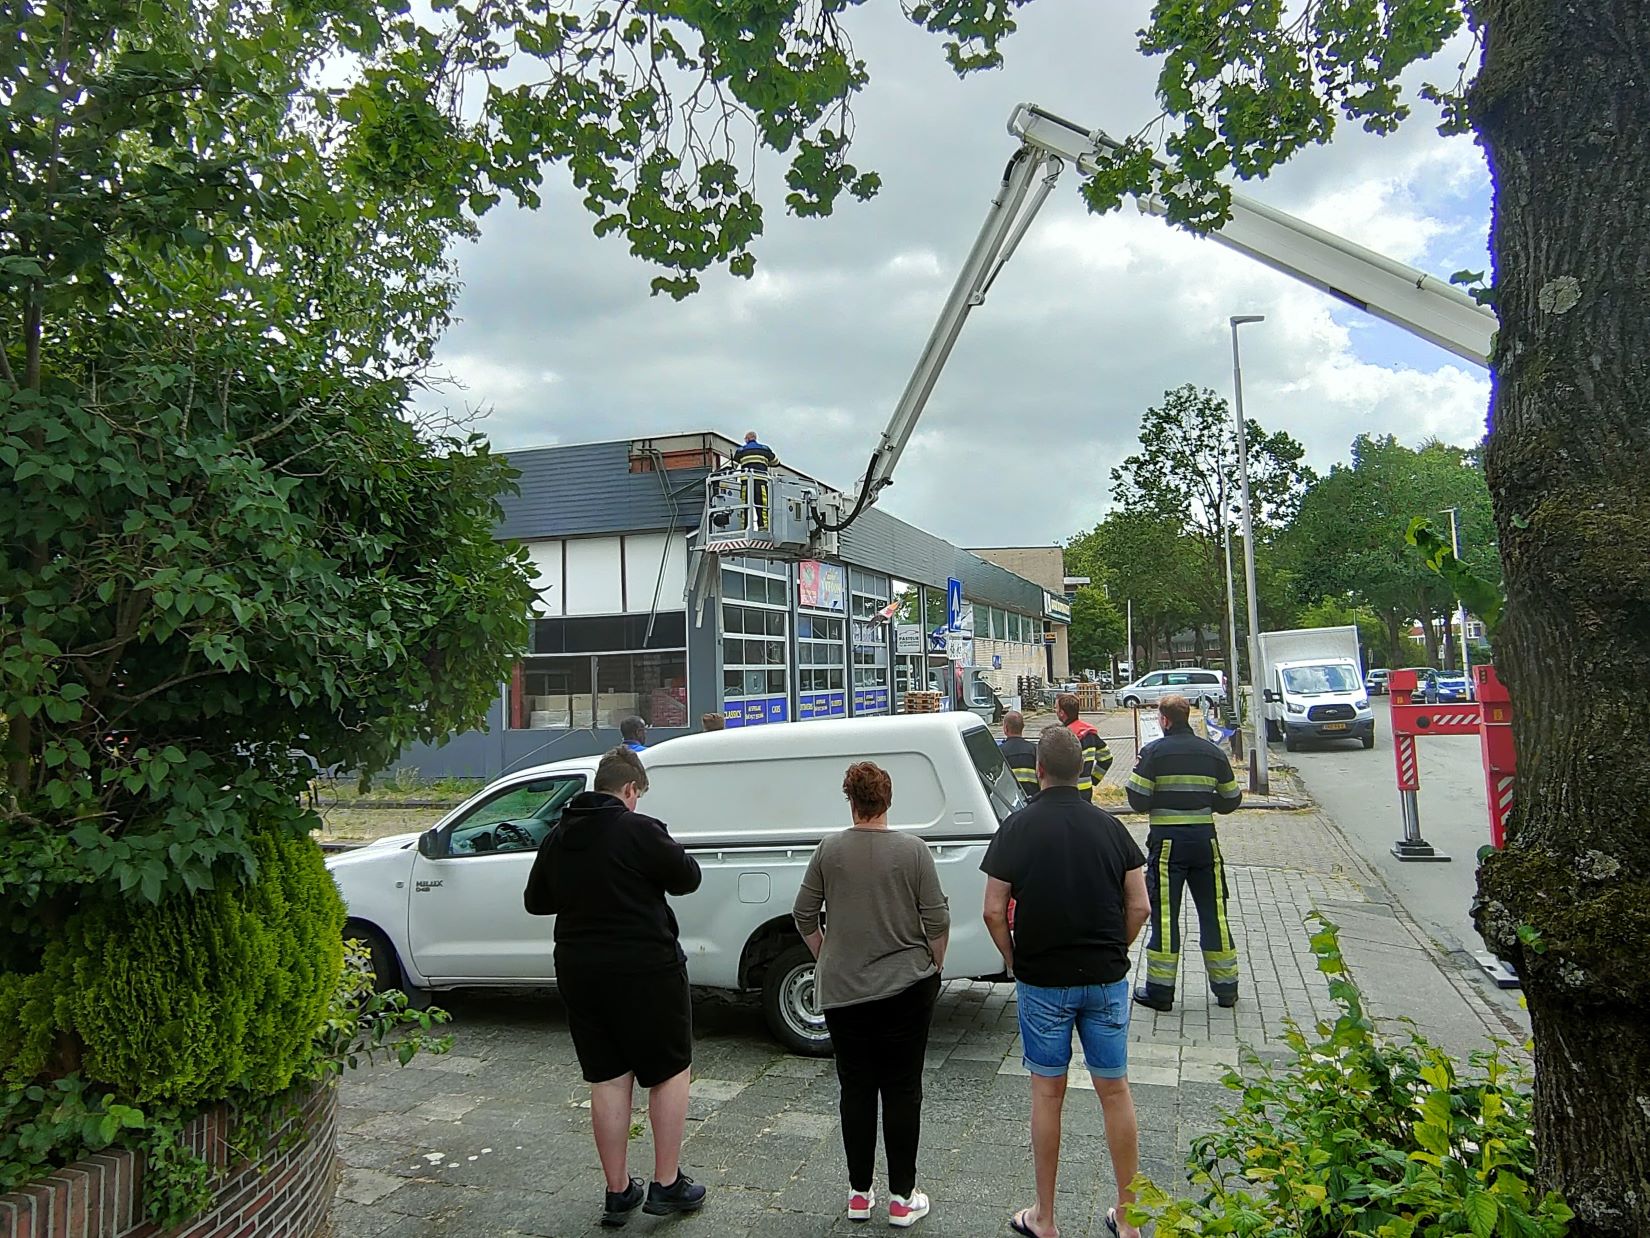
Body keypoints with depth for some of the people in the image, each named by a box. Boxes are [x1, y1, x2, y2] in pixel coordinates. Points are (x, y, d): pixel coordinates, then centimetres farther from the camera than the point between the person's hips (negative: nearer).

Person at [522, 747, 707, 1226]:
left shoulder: (557, 838, 5)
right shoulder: (639, 830, -16)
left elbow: (536, 901, 16)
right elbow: (687, 878, -9)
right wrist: (672, 856, 9)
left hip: (578, 970, 6)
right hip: (645, 970, -6)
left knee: (607, 1079, 14)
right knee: (671, 1071, 10)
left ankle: (618, 1191, 21)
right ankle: (667, 1185, 13)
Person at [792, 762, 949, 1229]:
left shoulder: (829, 850, -4)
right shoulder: (913, 850, -9)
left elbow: (804, 915, 2)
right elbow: (937, 920, -7)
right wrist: (936, 963, 9)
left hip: (842, 989, 2)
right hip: (906, 986, -2)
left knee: (856, 1089, 12)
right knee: (902, 1089, 8)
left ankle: (859, 1193, 21)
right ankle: (902, 1198, 14)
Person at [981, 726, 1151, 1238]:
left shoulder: (1018, 828, -9)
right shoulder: (1109, 826, -1)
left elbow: (994, 912, -10)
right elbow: (1140, 907, 0)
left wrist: (1013, 961, 5)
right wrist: (1112, 953, 13)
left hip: (1042, 980, -2)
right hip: (1106, 979, 2)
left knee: (1047, 1094, 9)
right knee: (1115, 1090, 13)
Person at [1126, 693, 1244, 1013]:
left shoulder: (1153, 752, -8)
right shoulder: (1213, 752, 5)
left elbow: (1138, 801, -10)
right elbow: (1231, 800, 9)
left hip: (1168, 842, -3)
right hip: (1205, 840, 4)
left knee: (1164, 914, 2)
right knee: (1214, 912, 12)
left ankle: (1160, 990, 7)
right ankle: (1226, 987, 20)